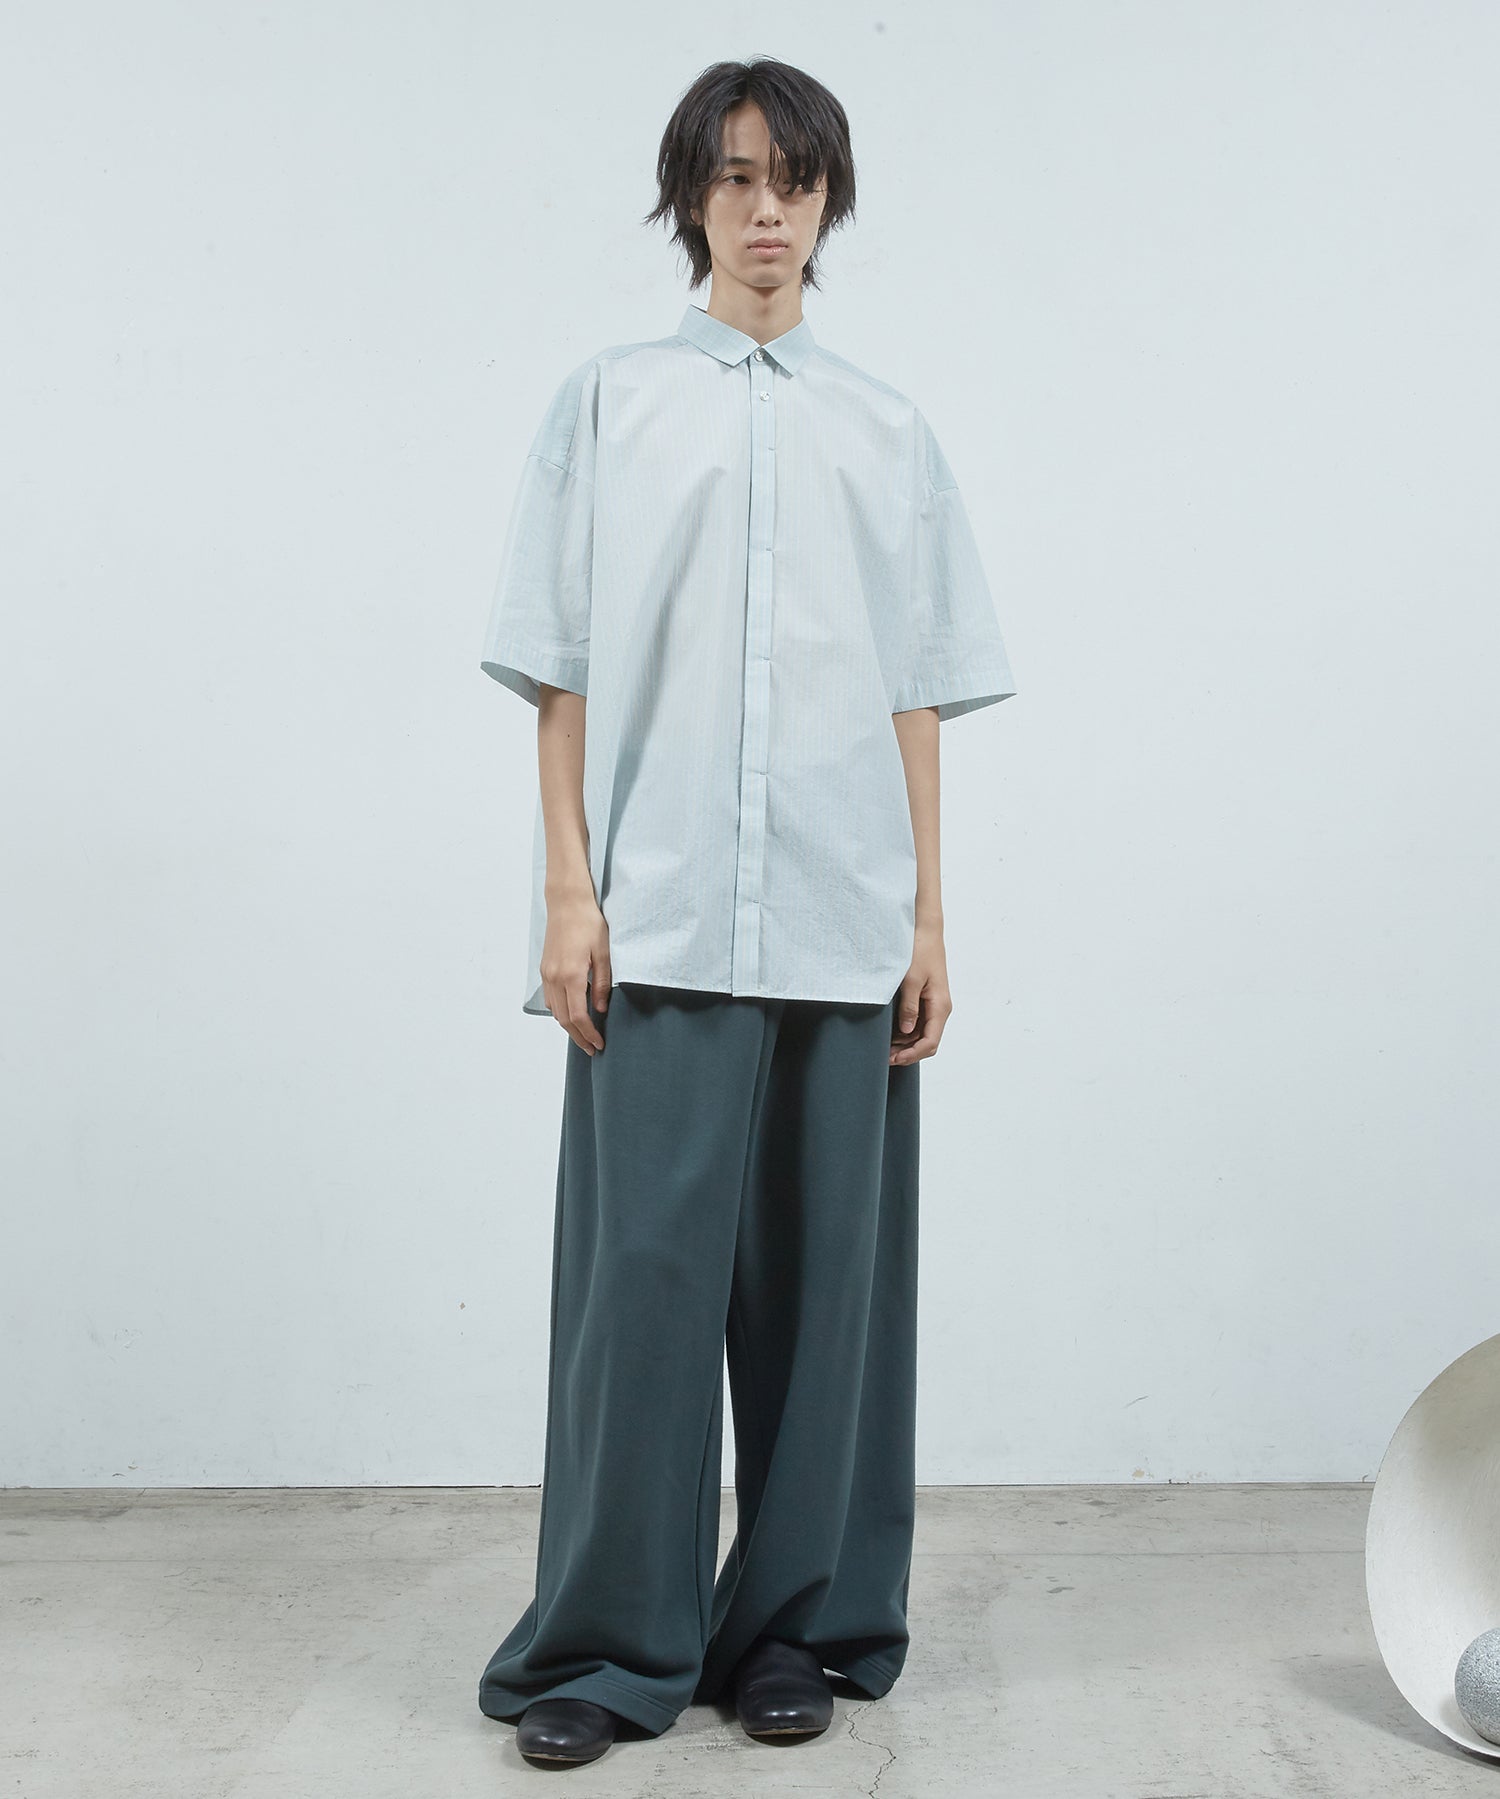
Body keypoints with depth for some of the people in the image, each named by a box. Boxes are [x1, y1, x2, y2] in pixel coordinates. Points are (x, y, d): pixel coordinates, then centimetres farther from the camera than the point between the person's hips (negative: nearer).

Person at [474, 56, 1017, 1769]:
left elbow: (918, 690, 11)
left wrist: (929, 917, 5)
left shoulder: (886, 429, 13)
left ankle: (794, 1624, 19)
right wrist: (566, 888, -5)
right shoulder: (608, 402, 8)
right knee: (646, 1262, -3)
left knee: (825, 1267, 5)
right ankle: (609, 1641, 10)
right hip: (659, 914, -2)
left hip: (841, 921, 2)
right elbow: (562, 671, 4)